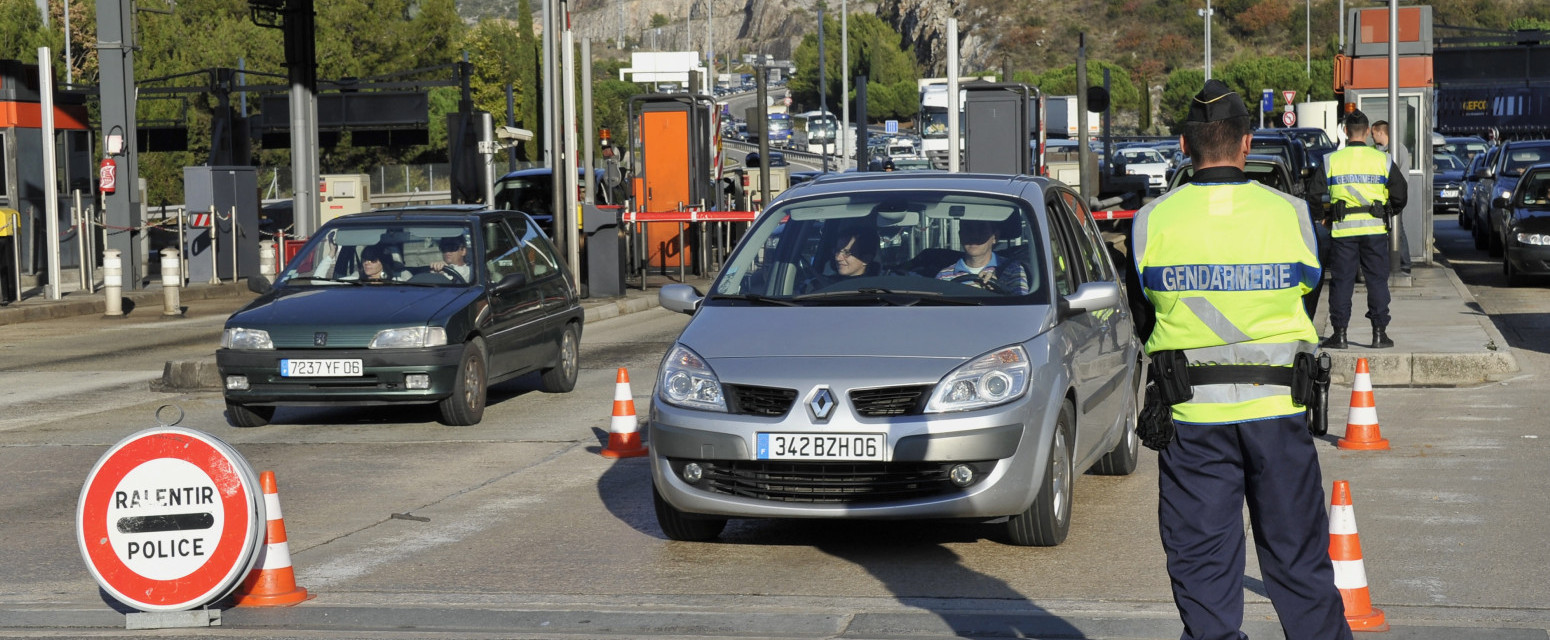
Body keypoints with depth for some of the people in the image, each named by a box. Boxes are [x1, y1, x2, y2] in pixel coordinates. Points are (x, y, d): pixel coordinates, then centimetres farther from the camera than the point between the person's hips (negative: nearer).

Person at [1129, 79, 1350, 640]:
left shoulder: (1152, 221, -4)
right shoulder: (1290, 213, -3)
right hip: (1277, 406, 1)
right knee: (1297, 553, 12)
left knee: (1201, 559, 6)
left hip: (1190, 412, 0)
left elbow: (1143, 314, 7)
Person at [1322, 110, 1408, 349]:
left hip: (1342, 230, -1)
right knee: (1377, 280, 8)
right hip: (1375, 229, 1)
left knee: (1341, 281, 4)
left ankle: (1339, 333, 4)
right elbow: (1400, 194, 5)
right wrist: (1391, 211, 24)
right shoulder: (1382, 160, 2)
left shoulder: (1331, 161, -1)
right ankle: (1379, 333, 7)